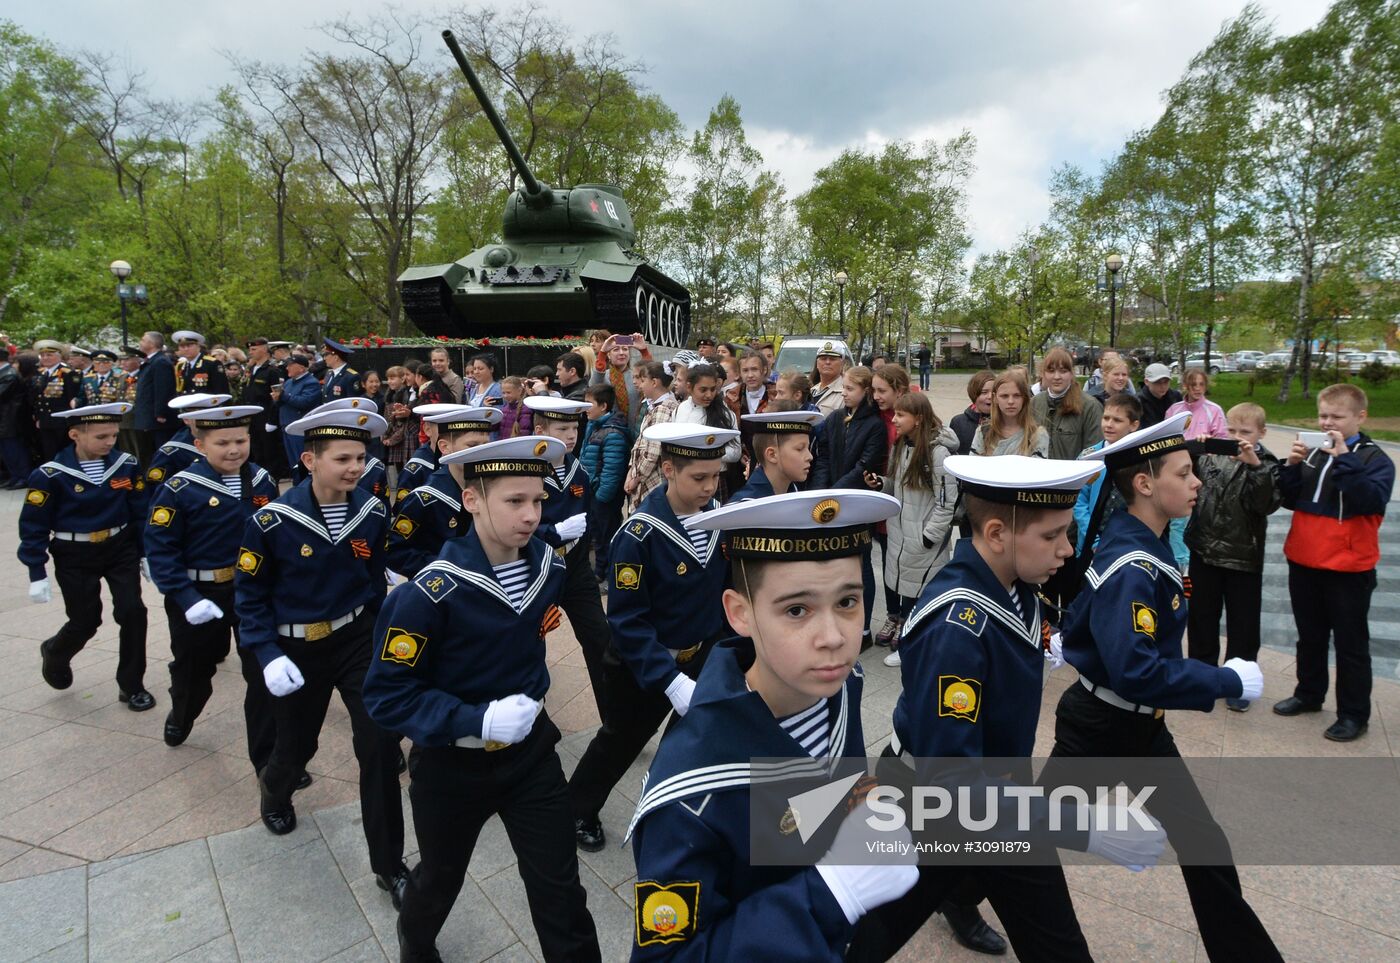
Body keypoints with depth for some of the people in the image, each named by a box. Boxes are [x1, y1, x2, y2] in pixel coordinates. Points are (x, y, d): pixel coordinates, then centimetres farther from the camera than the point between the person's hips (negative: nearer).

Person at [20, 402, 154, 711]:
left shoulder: (126, 465, -8)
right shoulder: (51, 475, -16)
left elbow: (140, 511, 3)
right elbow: (34, 526, -9)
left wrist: (146, 553, 8)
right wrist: (37, 575, -8)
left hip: (121, 550, 2)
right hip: (75, 558, -2)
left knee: (132, 612, -6)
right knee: (85, 622, 7)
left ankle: (131, 685, 13)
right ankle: (54, 653, 45)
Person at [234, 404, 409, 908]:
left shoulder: (372, 513, -10)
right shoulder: (271, 521, -18)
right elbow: (250, 593, -7)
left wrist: (380, 632, 7)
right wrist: (268, 655, -16)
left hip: (357, 640, 1)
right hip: (298, 650, -1)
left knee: (380, 743, -9)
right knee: (297, 746, 17)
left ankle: (389, 865, 7)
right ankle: (274, 788, 58)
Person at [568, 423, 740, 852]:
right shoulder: (638, 535, -26)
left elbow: (730, 588, 1)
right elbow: (628, 621, -25)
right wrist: (670, 680, -32)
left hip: (704, 657, 4)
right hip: (644, 666, -3)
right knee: (621, 741, 18)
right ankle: (577, 809, 45)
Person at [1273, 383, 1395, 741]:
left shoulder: (1375, 459, -8)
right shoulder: (1312, 453, 4)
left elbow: (1373, 500, -25)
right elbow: (1289, 500, 4)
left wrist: (1344, 459, -29)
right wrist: (1292, 466, -11)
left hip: (1348, 568, -5)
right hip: (1303, 562, 5)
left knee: (1350, 644, 7)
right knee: (1309, 636, 19)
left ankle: (1354, 714, 19)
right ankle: (1309, 694, 35)